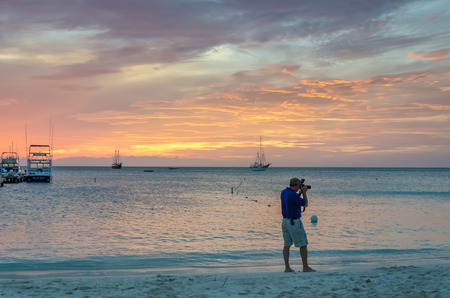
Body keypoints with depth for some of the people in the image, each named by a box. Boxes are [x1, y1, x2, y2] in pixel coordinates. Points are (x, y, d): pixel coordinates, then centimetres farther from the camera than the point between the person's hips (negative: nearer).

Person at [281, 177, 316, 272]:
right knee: (303, 244, 1)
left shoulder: (283, 192, 4)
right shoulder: (293, 195, -22)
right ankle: (305, 267, 6)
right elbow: (305, 204, -8)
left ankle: (287, 267, 9)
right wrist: (304, 192, -2)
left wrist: (300, 192, 19)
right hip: (294, 222, -9)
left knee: (287, 244, 9)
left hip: (285, 221, 9)